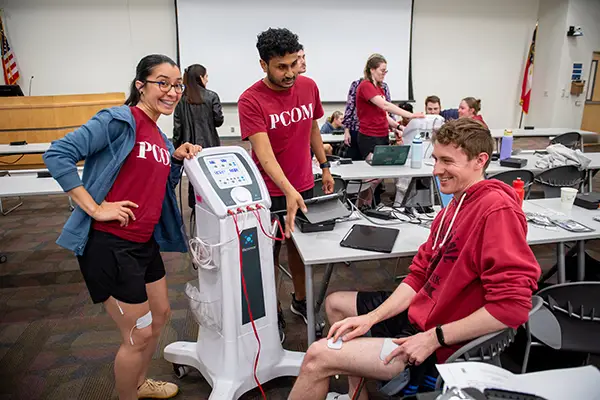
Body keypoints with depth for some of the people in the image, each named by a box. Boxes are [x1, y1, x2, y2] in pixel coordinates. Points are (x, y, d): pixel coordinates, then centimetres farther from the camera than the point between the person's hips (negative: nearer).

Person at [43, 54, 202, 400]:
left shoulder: (161, 137, 10)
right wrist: (95, 208, -23)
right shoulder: (119, 121, -15)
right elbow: (58, 155, -20)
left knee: (160, 315, 23)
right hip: (110, 244, -9)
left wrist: (178, 158, 2)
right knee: (139, 335, 3)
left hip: (144, 242, 9)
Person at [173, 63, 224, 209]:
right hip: (209, 144, -2)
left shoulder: (181, 99, 0)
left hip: (190, 145, 2)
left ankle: (195, 208, 18)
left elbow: (178, 126, -1)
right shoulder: (211, 96, -6)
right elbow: (219, 120, -6)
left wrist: (176, 147, 7)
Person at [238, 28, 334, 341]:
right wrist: (288, 191, -39)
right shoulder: (250, 100, -18)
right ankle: (272, 315, 29)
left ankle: (300, 301, 40)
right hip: (270, 192, -4)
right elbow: (263, 152, -28)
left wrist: (325, 167, 14)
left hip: (304, 186, 5)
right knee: (269, 255, 10)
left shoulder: (309, 87, -2)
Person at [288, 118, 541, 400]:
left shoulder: (497, 210, -23)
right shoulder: (458, 202, 6)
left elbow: (512, 306, -28)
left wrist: (433, 338, -23)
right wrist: (371, 317, -5)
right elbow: (419, 274, 5)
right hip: (419, 311, 10)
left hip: (443, 347, -9)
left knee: (318, 356, -13)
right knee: (335, 303, 21)